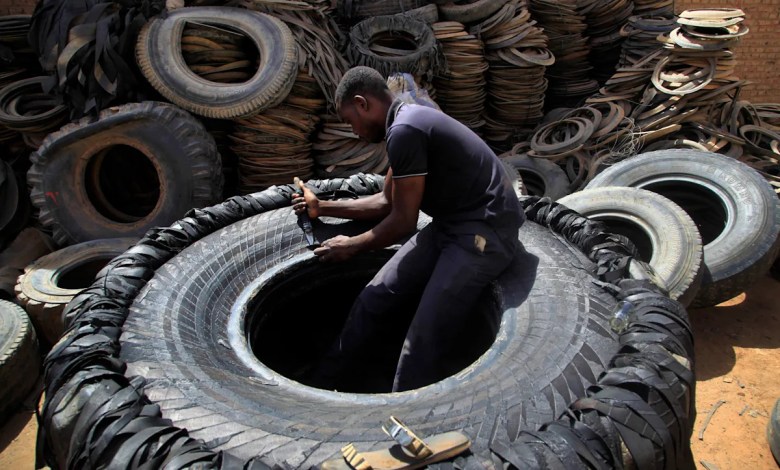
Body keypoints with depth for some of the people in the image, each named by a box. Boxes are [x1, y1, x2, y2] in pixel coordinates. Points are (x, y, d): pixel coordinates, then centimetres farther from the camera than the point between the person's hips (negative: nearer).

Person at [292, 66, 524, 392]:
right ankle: (322, 382, 21)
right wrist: (322, 207, 25)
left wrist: (352, 246, 0)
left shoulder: (404, 131, -20)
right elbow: (386, 202, 20)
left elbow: (403, 222, -16)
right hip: (449, 226, 10)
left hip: (484, 232, -10)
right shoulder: (407, 122, 11)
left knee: (423, 340, -14)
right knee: (374, 298, 8)